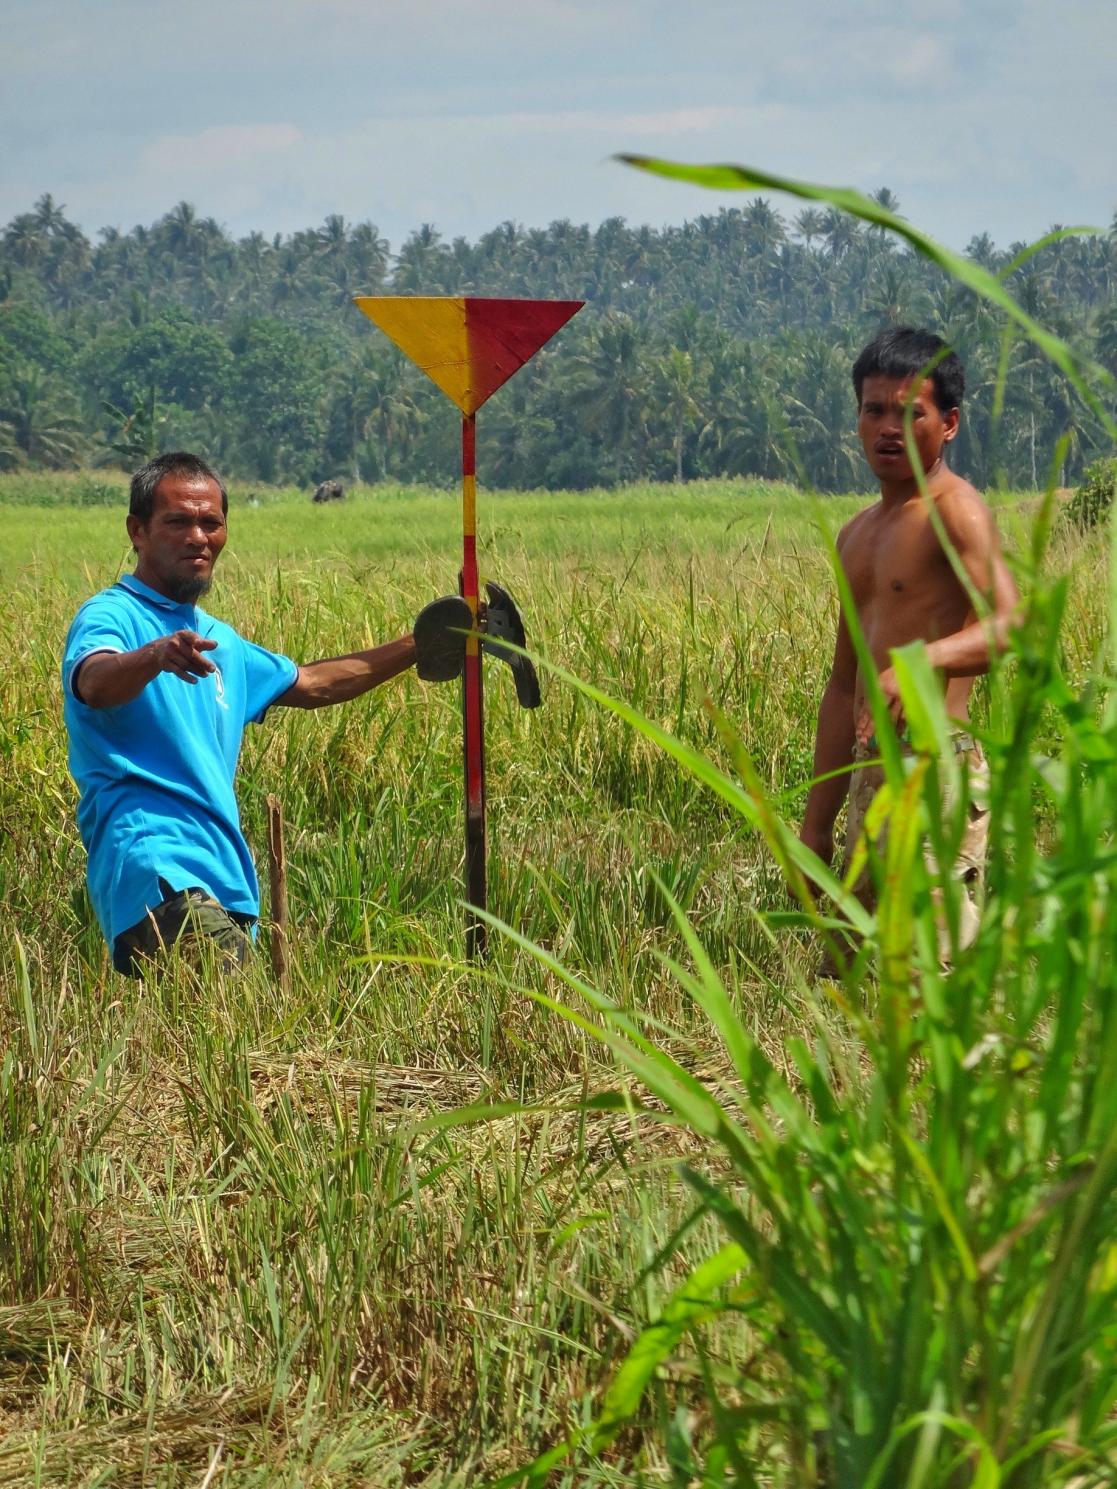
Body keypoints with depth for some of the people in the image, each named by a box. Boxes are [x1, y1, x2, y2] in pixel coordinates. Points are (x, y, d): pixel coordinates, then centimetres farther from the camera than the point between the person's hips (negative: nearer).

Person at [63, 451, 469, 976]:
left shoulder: (219, 642, 26)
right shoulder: (110, 616, -2)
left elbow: (310, 684, 39)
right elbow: (95, 683, -24)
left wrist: (413, 649, 37)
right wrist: (156, 655, -46)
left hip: (224, 877, 9)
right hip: (155, 863, -9)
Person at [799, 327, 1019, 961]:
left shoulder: (954, 509, -7)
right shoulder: (859, 535, 20)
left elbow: (1010, 623, -24)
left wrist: (923, 661, -42)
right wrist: (817, 822, 22)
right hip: (870, 772, 9)